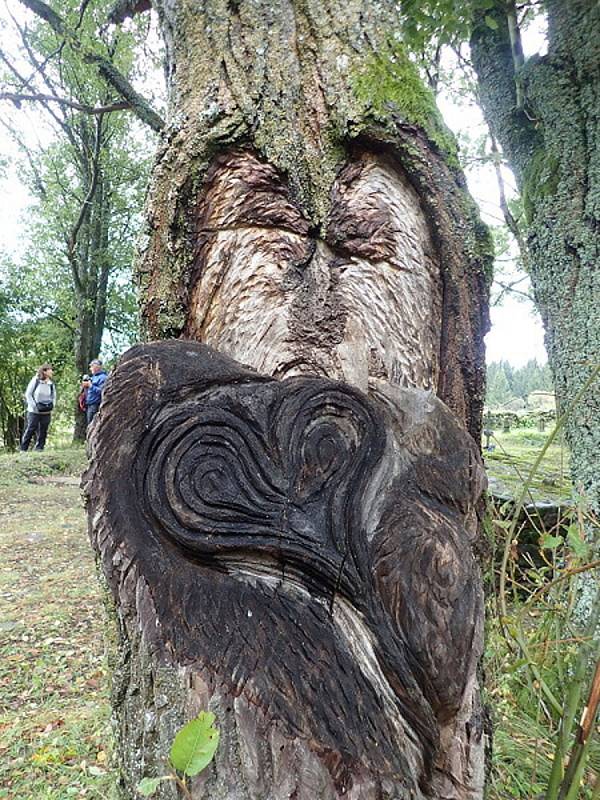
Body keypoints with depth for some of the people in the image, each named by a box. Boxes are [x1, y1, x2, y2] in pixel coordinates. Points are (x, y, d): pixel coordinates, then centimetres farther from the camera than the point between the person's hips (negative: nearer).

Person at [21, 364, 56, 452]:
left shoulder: (51, 384, 4)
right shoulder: (35, 381, -7)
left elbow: (53, 396, 17)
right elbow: (28, 394, -5)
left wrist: (52, 406, 2)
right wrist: (34, 406, -10)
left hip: (46, 412, 4)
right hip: (34, 412, -4)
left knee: (43, 431, 5)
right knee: (30, 430, -2)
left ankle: (39, 449, 13)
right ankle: (23, 449, 6)